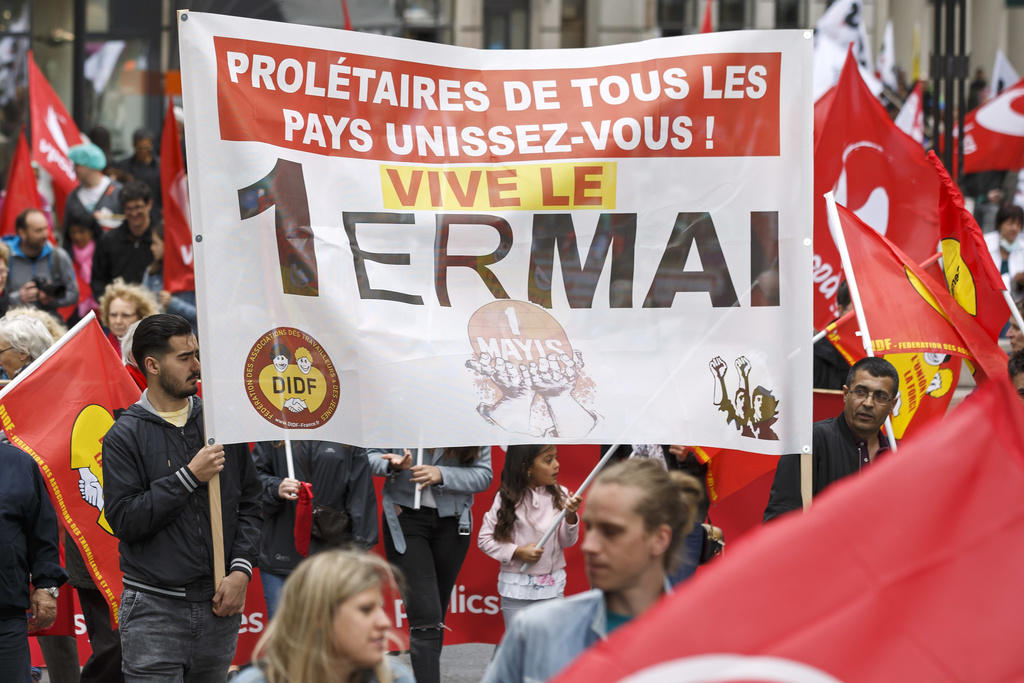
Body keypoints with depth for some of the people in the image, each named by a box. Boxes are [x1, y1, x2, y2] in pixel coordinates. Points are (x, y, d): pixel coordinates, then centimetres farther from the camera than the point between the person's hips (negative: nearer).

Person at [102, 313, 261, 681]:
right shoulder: (125, 436, -2)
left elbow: (249, 503, 11)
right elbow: (124, 520, -11)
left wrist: (241, 569, -2)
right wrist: (189, 477, -15)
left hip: (219, 606, 4)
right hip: (154, 608, -4)